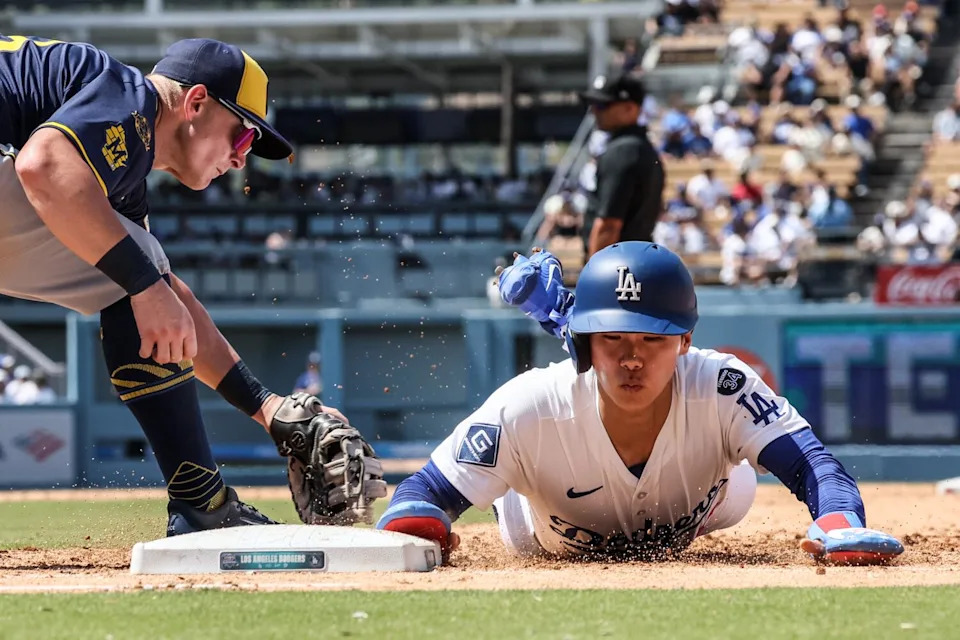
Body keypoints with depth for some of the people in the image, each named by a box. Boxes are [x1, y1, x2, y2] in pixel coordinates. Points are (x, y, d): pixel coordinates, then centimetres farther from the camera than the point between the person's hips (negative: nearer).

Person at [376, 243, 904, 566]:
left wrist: (841, 526, -75)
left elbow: (814, 465, -51)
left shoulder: (720, 388, -44)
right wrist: (410, 527, -69)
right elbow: (426, 490, -43)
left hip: (693, 524, 1)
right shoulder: (529, 410, -46)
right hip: (552, 546, -1)